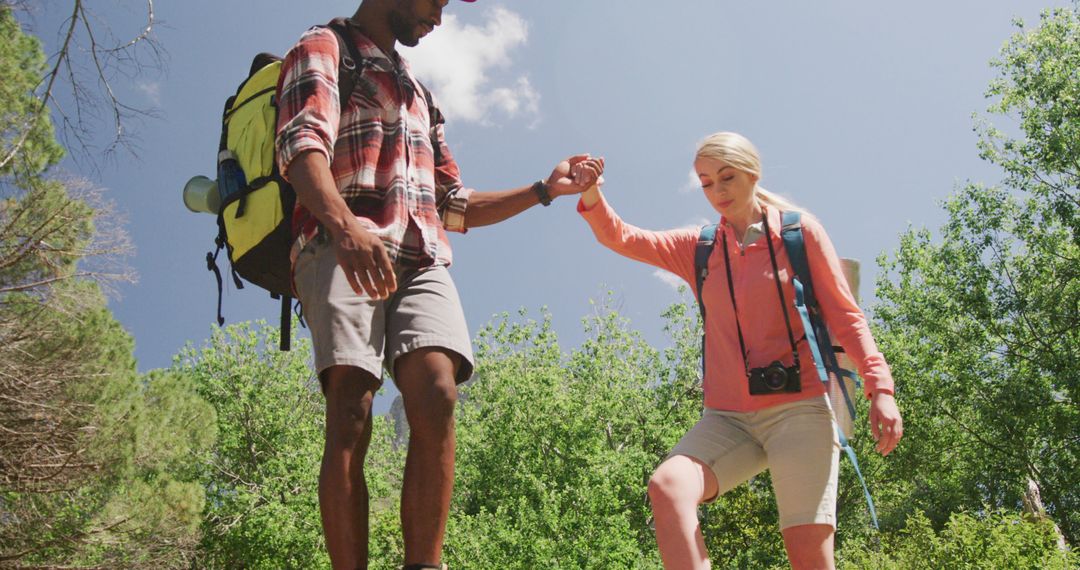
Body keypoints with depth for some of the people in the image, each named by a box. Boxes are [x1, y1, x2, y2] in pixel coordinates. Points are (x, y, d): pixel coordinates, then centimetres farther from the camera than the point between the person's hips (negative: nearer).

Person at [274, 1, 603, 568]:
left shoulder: (418, 96, 36)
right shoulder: (323, 48, 15)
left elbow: (456, 208, 36)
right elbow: (302, 143, -7)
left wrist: (544, 189, 28)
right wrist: (344, 224, -28)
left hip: (421, 261, 5)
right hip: (340, 249, -5)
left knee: (436, 399, -21)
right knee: (350, 417, -19)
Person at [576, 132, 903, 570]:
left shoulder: (799, 231, 4)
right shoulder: (699, 248, 13)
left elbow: (845, 315, 1)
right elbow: (620, 237, 6)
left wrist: (879, 387, -9)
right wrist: (591, 195, -14)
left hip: (798, 409, -3)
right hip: (728, 417, 3)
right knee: (667, 486, -25)